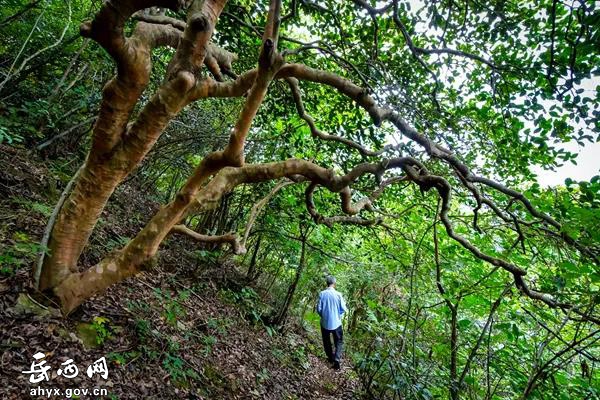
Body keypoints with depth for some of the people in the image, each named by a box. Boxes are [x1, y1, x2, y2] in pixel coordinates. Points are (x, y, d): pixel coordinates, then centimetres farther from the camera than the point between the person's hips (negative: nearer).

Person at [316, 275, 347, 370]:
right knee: (339, 342, 14)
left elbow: (318, 309, -8)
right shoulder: (338, 294, -14)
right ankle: (336, 359, -1)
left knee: (327, 342, 20)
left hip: (325, 323, 1)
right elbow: (343, 309, -8)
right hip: (336, 322, -1)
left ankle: (331, 358, 33)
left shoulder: (322, 294, -12)